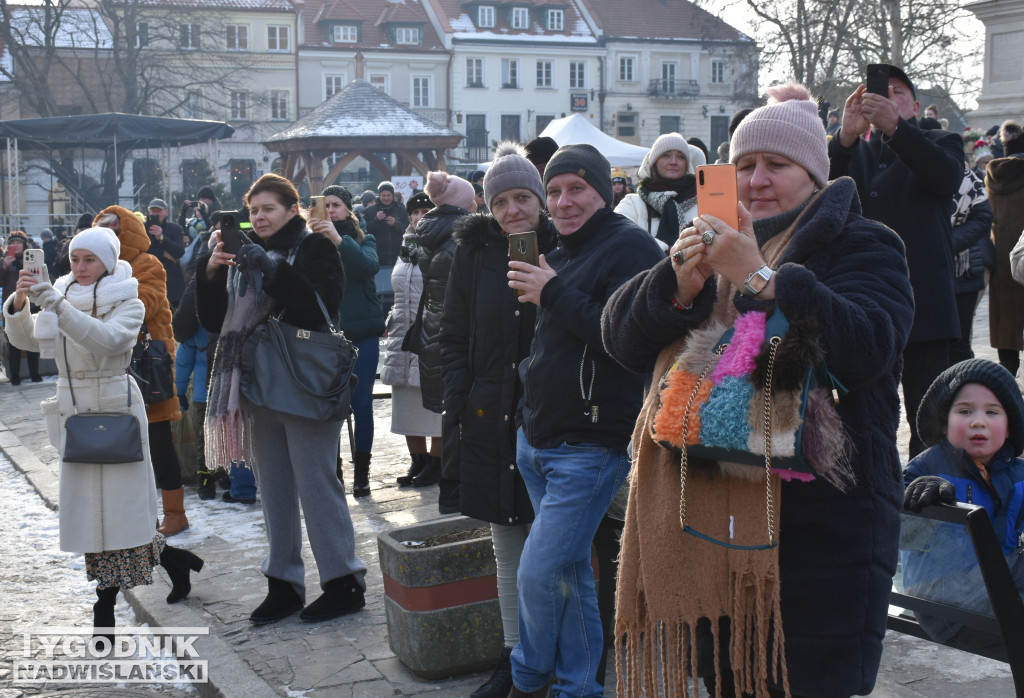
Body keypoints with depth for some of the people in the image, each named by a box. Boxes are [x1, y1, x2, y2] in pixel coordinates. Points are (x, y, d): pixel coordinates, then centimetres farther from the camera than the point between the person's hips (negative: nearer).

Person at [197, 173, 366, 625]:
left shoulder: (314, 249, -2)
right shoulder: (245, 256, 14)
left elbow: (322, 308, -18)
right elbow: (214, 321, 8)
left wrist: (273, 271, -23)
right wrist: (210, 274, -8)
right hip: (261, 386, 6)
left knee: (317, 483, -5)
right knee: (274, 488, 9)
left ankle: (344, 583, 5)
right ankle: (283, 584, 18)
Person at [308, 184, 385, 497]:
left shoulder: (363, 241, 4)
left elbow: (370, 266, -19)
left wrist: (338, 239, -30)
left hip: (362, 334, -1)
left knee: (361, 403, 0)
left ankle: (361, 471, 10)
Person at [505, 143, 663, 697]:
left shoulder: (629, 247, -12)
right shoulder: (561, 254, 17)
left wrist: (553, 294, -20)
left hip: (588, 449, -9)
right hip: (536, 441, 9)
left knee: (539, 573, -6)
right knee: (570, 570, 16)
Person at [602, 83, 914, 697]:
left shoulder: (862, 247, 0)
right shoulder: (713, 244, 15)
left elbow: (868, 347, -20)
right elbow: (622, 339, 6)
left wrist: (759, 277, -23)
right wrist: (680, 284, -13)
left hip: (818, 526, -4)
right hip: (710, 517, 5)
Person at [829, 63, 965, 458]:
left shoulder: (940, 144, 13)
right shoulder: (851, 152, 18)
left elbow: (947, 178, -11)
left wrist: (894, 126, -24)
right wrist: (847, 134, -18)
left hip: (922, 303, -2)